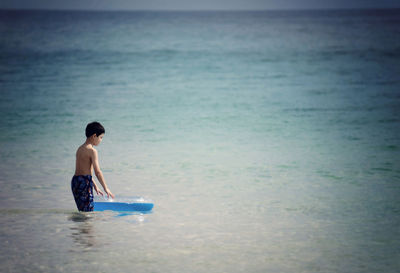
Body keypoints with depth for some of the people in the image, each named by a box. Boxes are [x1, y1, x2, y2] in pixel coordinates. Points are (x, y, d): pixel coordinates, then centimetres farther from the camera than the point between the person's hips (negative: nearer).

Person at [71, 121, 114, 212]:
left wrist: (95, 186, 29)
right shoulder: (92, 151, -11)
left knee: (82, 211, 11)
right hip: (84, 183, -9)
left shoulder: (80, 149, 17)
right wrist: (106, 188, -6)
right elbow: (98, 172, -13)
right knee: (88, 212, -10)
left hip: (75, 181, 9)